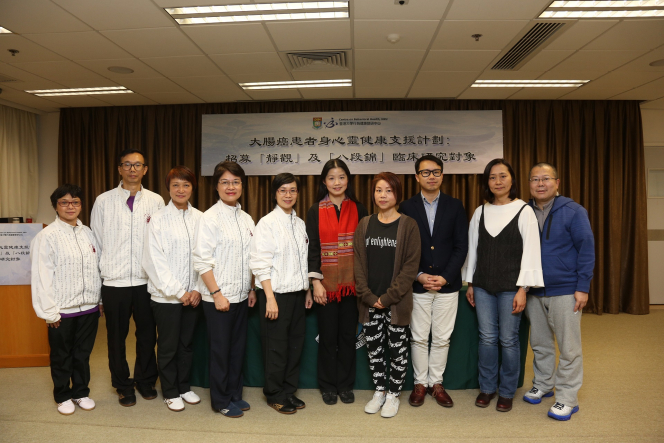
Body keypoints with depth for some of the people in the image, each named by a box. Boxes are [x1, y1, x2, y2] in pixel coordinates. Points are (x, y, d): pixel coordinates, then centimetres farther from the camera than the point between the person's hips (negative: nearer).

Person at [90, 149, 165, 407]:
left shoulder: (156, 201, 2)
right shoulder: (104, 201, 1)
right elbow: (96, 242, 4)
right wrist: (101, 272, 2)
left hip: (147, 280, 0)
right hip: (115, 281, 0)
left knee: (147, 335, 12)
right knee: (116, 337, 12)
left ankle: (146, 381, 32)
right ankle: (123, 386, 31)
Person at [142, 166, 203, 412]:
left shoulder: (199, 218, 2)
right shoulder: (158, 220, -7)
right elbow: (154, 261, -9)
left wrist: (198, 289, -6)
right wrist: (178, 291, -11)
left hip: (193, 295, 3)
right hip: (166, 295, -3)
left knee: (186, 343, 15)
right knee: (168, 346, 10)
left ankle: (184, 386, 34)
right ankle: (170, 392, 28)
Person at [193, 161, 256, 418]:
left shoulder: (246, 219, 9)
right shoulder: (210, 218, -10)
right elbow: (202, 260, -14)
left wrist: (252, 289, 10)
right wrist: (217, 293, -16)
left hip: (241, 295, 6)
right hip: (218, 297, -6)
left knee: (238, 347, 15)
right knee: (220, 350, 6)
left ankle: (234, 394, 31)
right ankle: (221, 401, 23)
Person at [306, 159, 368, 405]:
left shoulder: (358, 209, 5)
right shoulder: (316, 211, 1)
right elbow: (312, 247, -2)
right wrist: (315, 282, -9)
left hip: (351, 281, 1)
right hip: (327, 282, -1)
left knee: (348, 334, 9)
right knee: (328, 336, 6)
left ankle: (345, 385, 24)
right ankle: (328, 386, 23)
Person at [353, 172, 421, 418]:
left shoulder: (408, 225, -4)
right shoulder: (365, 225, 6)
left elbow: (411, 266, -8)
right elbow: (359, 263, 3)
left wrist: (388, 297, -13)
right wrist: (368, 296, -7)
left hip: (397, 302, -3)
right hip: (369, 302, 3)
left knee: (398, 349, 8)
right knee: (373, 348, 12)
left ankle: (393, 394, 25)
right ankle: (379, 391, 30)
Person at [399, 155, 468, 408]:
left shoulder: (455, 207, 4)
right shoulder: (406, 207, 2)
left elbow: (461, 246, 0)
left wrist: (445, 277, -10)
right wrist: (418, 276, -11)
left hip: (447, 283, 1)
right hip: (417, 284, -1)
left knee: (442, 339, 9)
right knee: (419, 338, 7)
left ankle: (436, 383, 25)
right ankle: (420, 383, 23)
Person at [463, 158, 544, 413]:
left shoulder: (524, 211, -3)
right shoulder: (480, 212, 8)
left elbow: (530, 251, -6)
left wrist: (523, 289, -11)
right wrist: (470, 283, 10)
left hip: (510, 286, -3)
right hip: (483, 286, 3)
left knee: (508, 340, 4)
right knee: (487, 338, 8)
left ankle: (507, 392, 22)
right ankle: (487, 388, 25)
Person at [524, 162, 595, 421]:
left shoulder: (573, 211, -7)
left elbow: (587, 249, -7)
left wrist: (583, 288, -12)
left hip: (565, 291, -4)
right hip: (533, 292, 4)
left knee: (569, 348, 4)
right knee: (540, 344, 16)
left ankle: (567, 399, 16)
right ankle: (543, 386, 33)